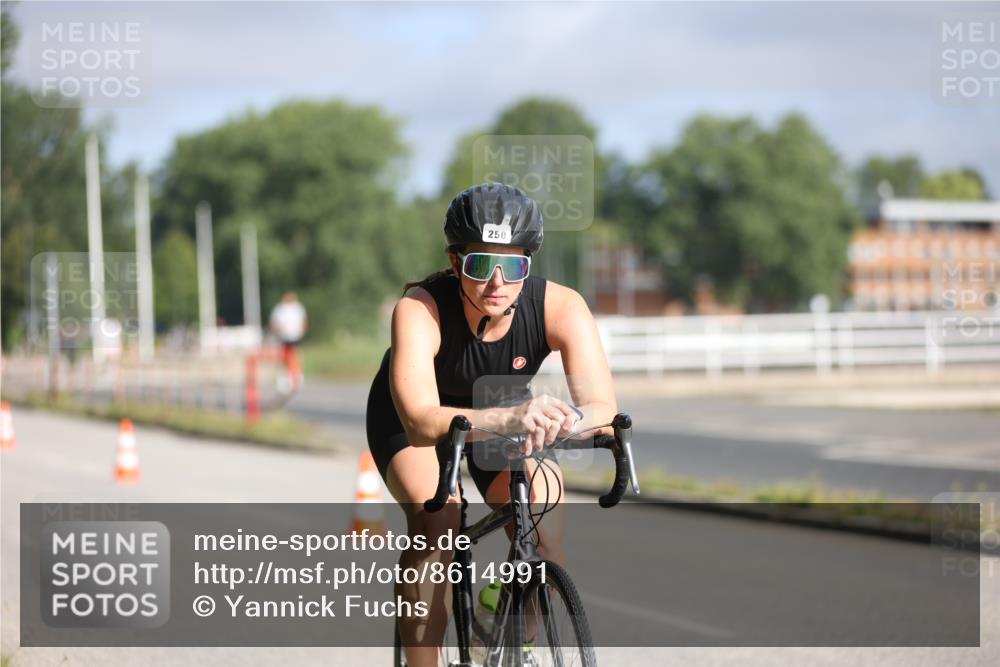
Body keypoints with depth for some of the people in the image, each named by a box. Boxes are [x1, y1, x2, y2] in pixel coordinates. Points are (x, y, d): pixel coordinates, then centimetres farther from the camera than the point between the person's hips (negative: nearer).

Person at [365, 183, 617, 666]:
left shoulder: (559, 306, -31)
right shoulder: (419, 310, -38)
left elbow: (603, 407, -41)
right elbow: (421, 422, -51)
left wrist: (570, 420, -65)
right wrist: (507, 418, -69)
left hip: (501, 412, 2)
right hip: (408, 420, -2)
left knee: (544, 536, -18)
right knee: (436, 523, -29)